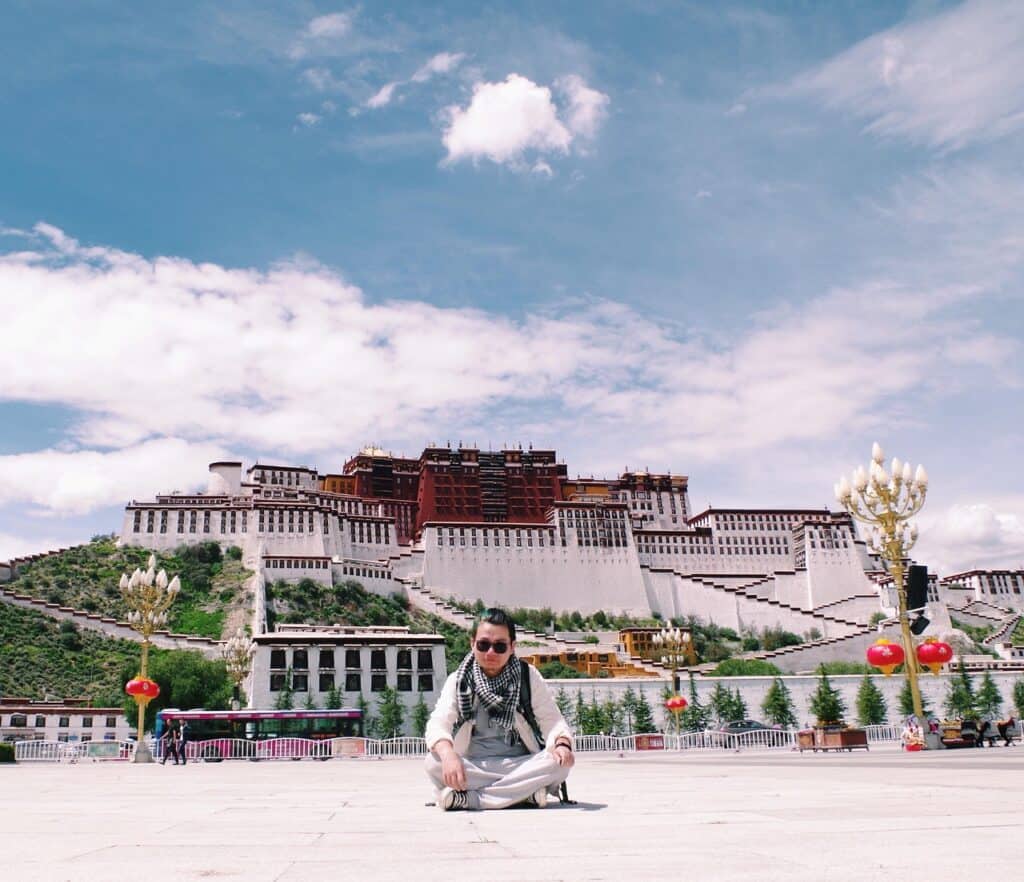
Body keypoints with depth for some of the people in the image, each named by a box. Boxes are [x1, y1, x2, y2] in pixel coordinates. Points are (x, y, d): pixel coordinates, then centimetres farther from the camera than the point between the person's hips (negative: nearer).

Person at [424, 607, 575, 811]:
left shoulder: (528, 677, 3)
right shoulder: (458, 680, 1)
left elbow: (551, 719, -5)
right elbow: (438, 724, -14)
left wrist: (562, 744, -29)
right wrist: (448, 753, -36)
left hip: (520, 766, 1)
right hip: (472, 769, -1)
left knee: (560, 761, -29)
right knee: (434, 763, -29)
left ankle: (466, 798, -25)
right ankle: (523, 794, -25)